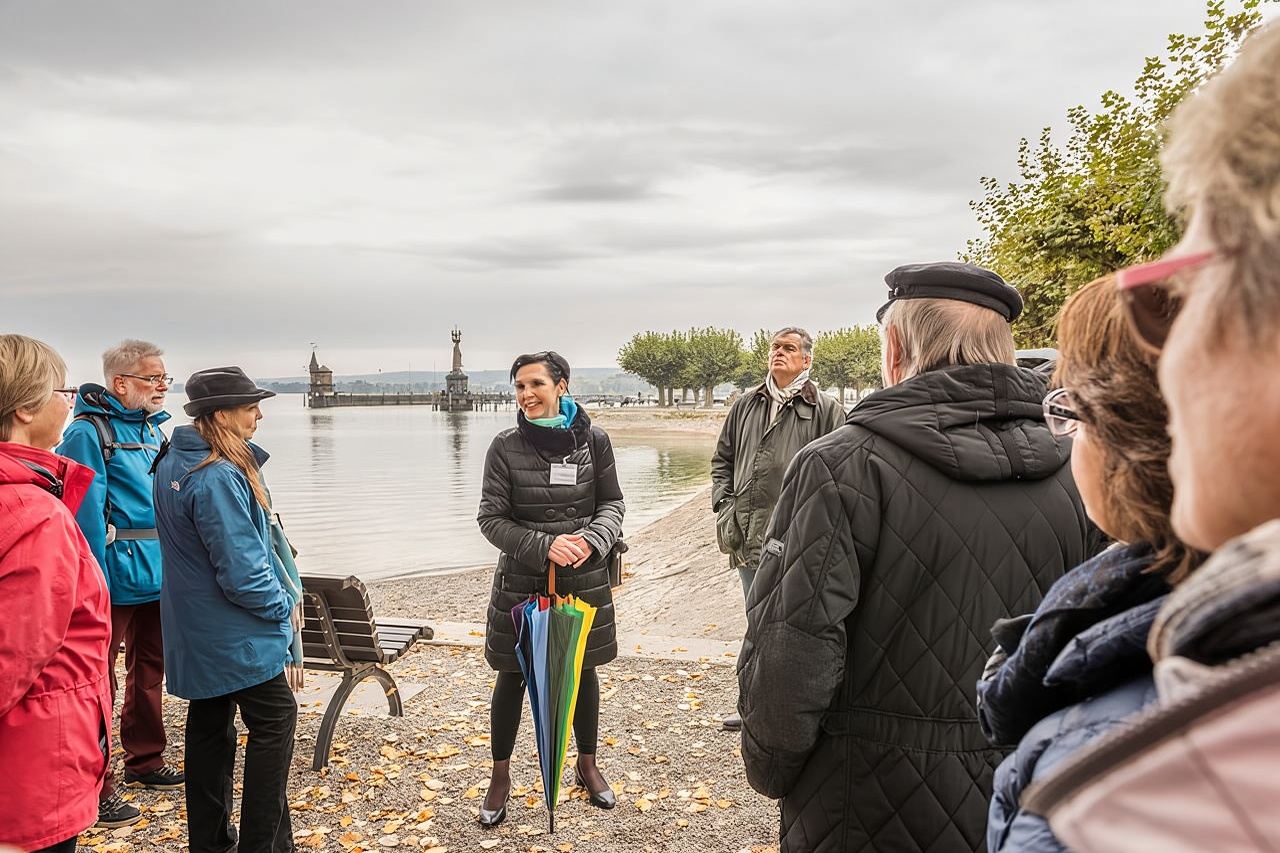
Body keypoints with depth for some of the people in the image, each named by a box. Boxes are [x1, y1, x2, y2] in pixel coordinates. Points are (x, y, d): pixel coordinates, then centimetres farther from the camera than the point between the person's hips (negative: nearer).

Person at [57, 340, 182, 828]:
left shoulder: (152, 429, 12)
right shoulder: (89, 432, -13)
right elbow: (83, 516, -18)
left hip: (157, 575, 8)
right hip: (116, 578, -8)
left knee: (149, 670, 18)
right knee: (99, 683, -1)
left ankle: (145, 761, 33)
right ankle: (94, 789, 10)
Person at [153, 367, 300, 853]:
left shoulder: (171, 465, 4)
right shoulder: (219, 478, -26)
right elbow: (242, 573, -25)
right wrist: (284, 608, -9)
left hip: (195, 632, 9)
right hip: (236, 635, -9)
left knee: (209, 726, 17)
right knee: (275, 721, 3)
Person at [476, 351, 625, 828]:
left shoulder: (593, 440, -5)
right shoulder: (506, 446, -8)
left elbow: (612, 503, 2)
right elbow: (491, 518, -8)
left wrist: (590, 540, -18)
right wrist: (545, 546, -22)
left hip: (585, 580, 1)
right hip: (521, 582, -1)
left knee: (584, 672, 16)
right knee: (512, 678, 10)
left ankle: (587, 766, 39)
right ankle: (500, 778, 30)